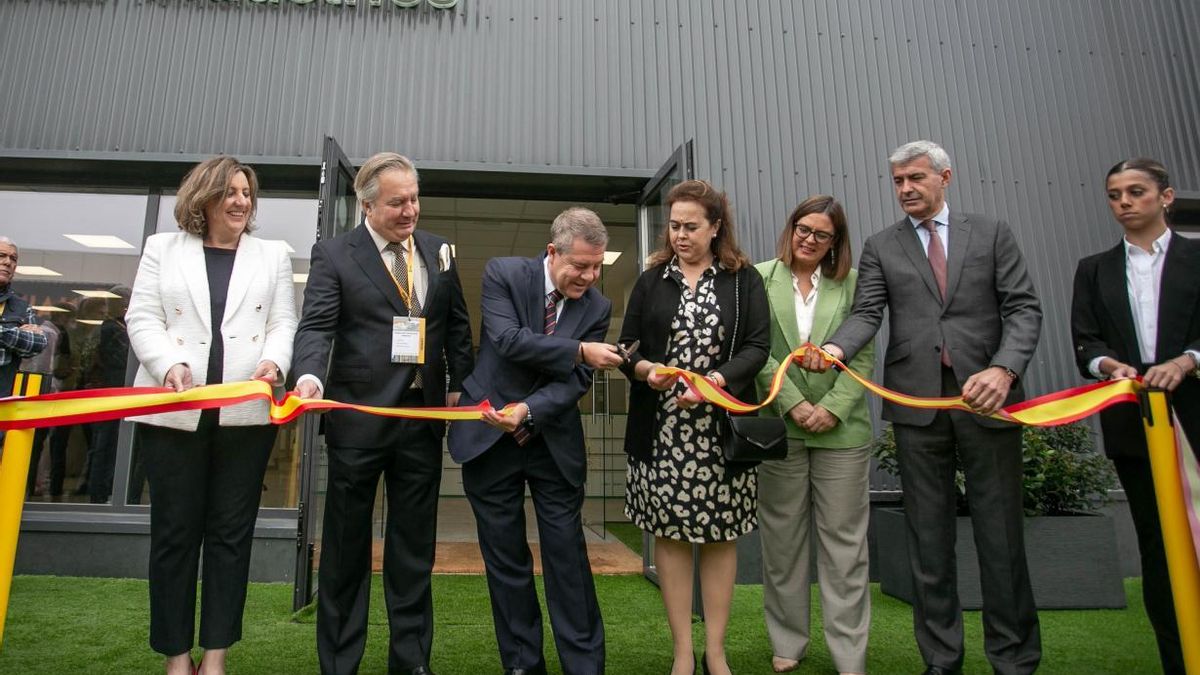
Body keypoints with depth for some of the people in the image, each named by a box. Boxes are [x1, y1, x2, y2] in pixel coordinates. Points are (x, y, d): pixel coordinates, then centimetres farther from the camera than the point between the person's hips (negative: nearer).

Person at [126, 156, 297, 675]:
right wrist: (169, 364, -14)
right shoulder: (163, 248, 13)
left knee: (231, 533, 5)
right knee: (174, 531, 5)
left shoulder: (273, 255, 13)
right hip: (173, 411, 0)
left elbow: (283, 324, 6)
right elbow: (142, 318, 4)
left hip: (246, 413, 0)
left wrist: (275, 362, -15)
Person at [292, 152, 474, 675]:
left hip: (424, 416, 3)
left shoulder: (439, 251, 9)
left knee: (414, 545, 12)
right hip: (358, 415, -3)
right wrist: (311, 375, -30)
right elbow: (316, 325, -11)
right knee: (346, 545, 9)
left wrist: (458, 384, 4)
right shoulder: (334, 254, -2)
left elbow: (457, 323, 13)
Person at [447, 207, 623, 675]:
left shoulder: (597, 307, -2)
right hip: (489, 437, -1)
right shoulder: (503, 273, -7)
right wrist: (580, 350, -21)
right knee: (506, 560, 9)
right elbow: (510, 340, -21)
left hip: (554, 442, 1)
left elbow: (577, 380, -9)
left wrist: (527, 411, -25)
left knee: (567, 556, 4)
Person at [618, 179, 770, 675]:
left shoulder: (744, 280, 5)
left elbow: (758, 346, -4)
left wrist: (713, 382, -19)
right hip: (662, 429, 1)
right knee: (670, 534, 4)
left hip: (722, 429, -1)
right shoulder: (651, 280, 9)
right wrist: (645, 369, -15)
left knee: (721, 536, 6)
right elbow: (627, 346, 7)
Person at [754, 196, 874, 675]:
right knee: (782, 539, 8)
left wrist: (833, 407, -9)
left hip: (841, 428, 0)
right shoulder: (761, 279, 5)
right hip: (778, 425, 0)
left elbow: (864, 356, 3)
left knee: (844, 541, 5)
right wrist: (793, 403, -10)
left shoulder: (853, 283, 7)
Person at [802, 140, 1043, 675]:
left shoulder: (992, 233, 10)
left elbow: (1024, 308, 2)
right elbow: (867, 313, -2)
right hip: (917, 401, 1)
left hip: (987, 396, 0)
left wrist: (1004, 369, -16)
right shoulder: (880, 247, 10)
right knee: (929, 535, 7)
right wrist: (834, 348, -24)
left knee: (1000, 531, 5)